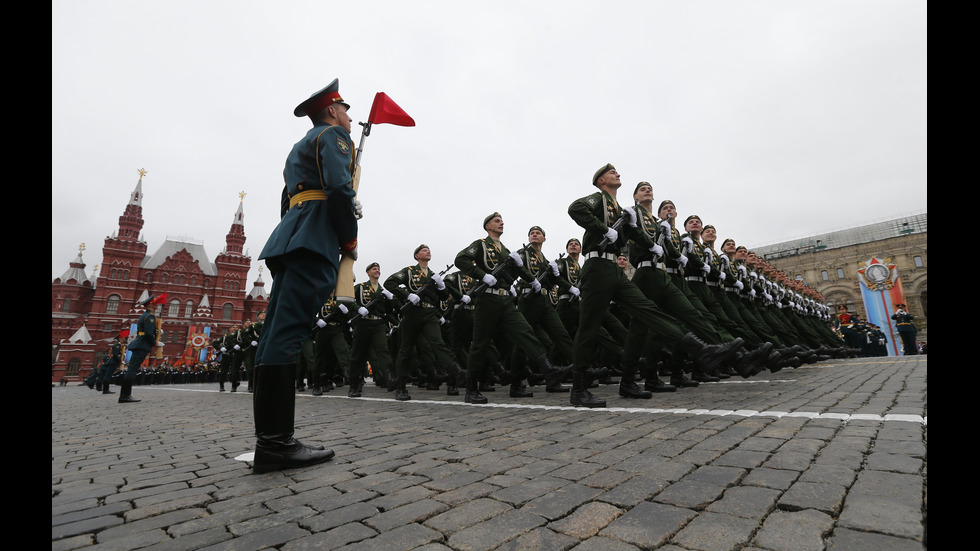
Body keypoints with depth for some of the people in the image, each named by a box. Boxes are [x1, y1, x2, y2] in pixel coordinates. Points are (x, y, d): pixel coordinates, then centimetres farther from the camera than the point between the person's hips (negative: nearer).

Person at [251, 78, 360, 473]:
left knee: (276, 333, 1)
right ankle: (276, 441, -15)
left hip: (288, 235, 9)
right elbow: (339, 187, -12)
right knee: (289, 332, -16)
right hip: (315, 237, -9)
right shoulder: (334, 135, 7)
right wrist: (350, 241, -6)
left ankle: (268, 439, 5)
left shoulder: (300, 147, 34)